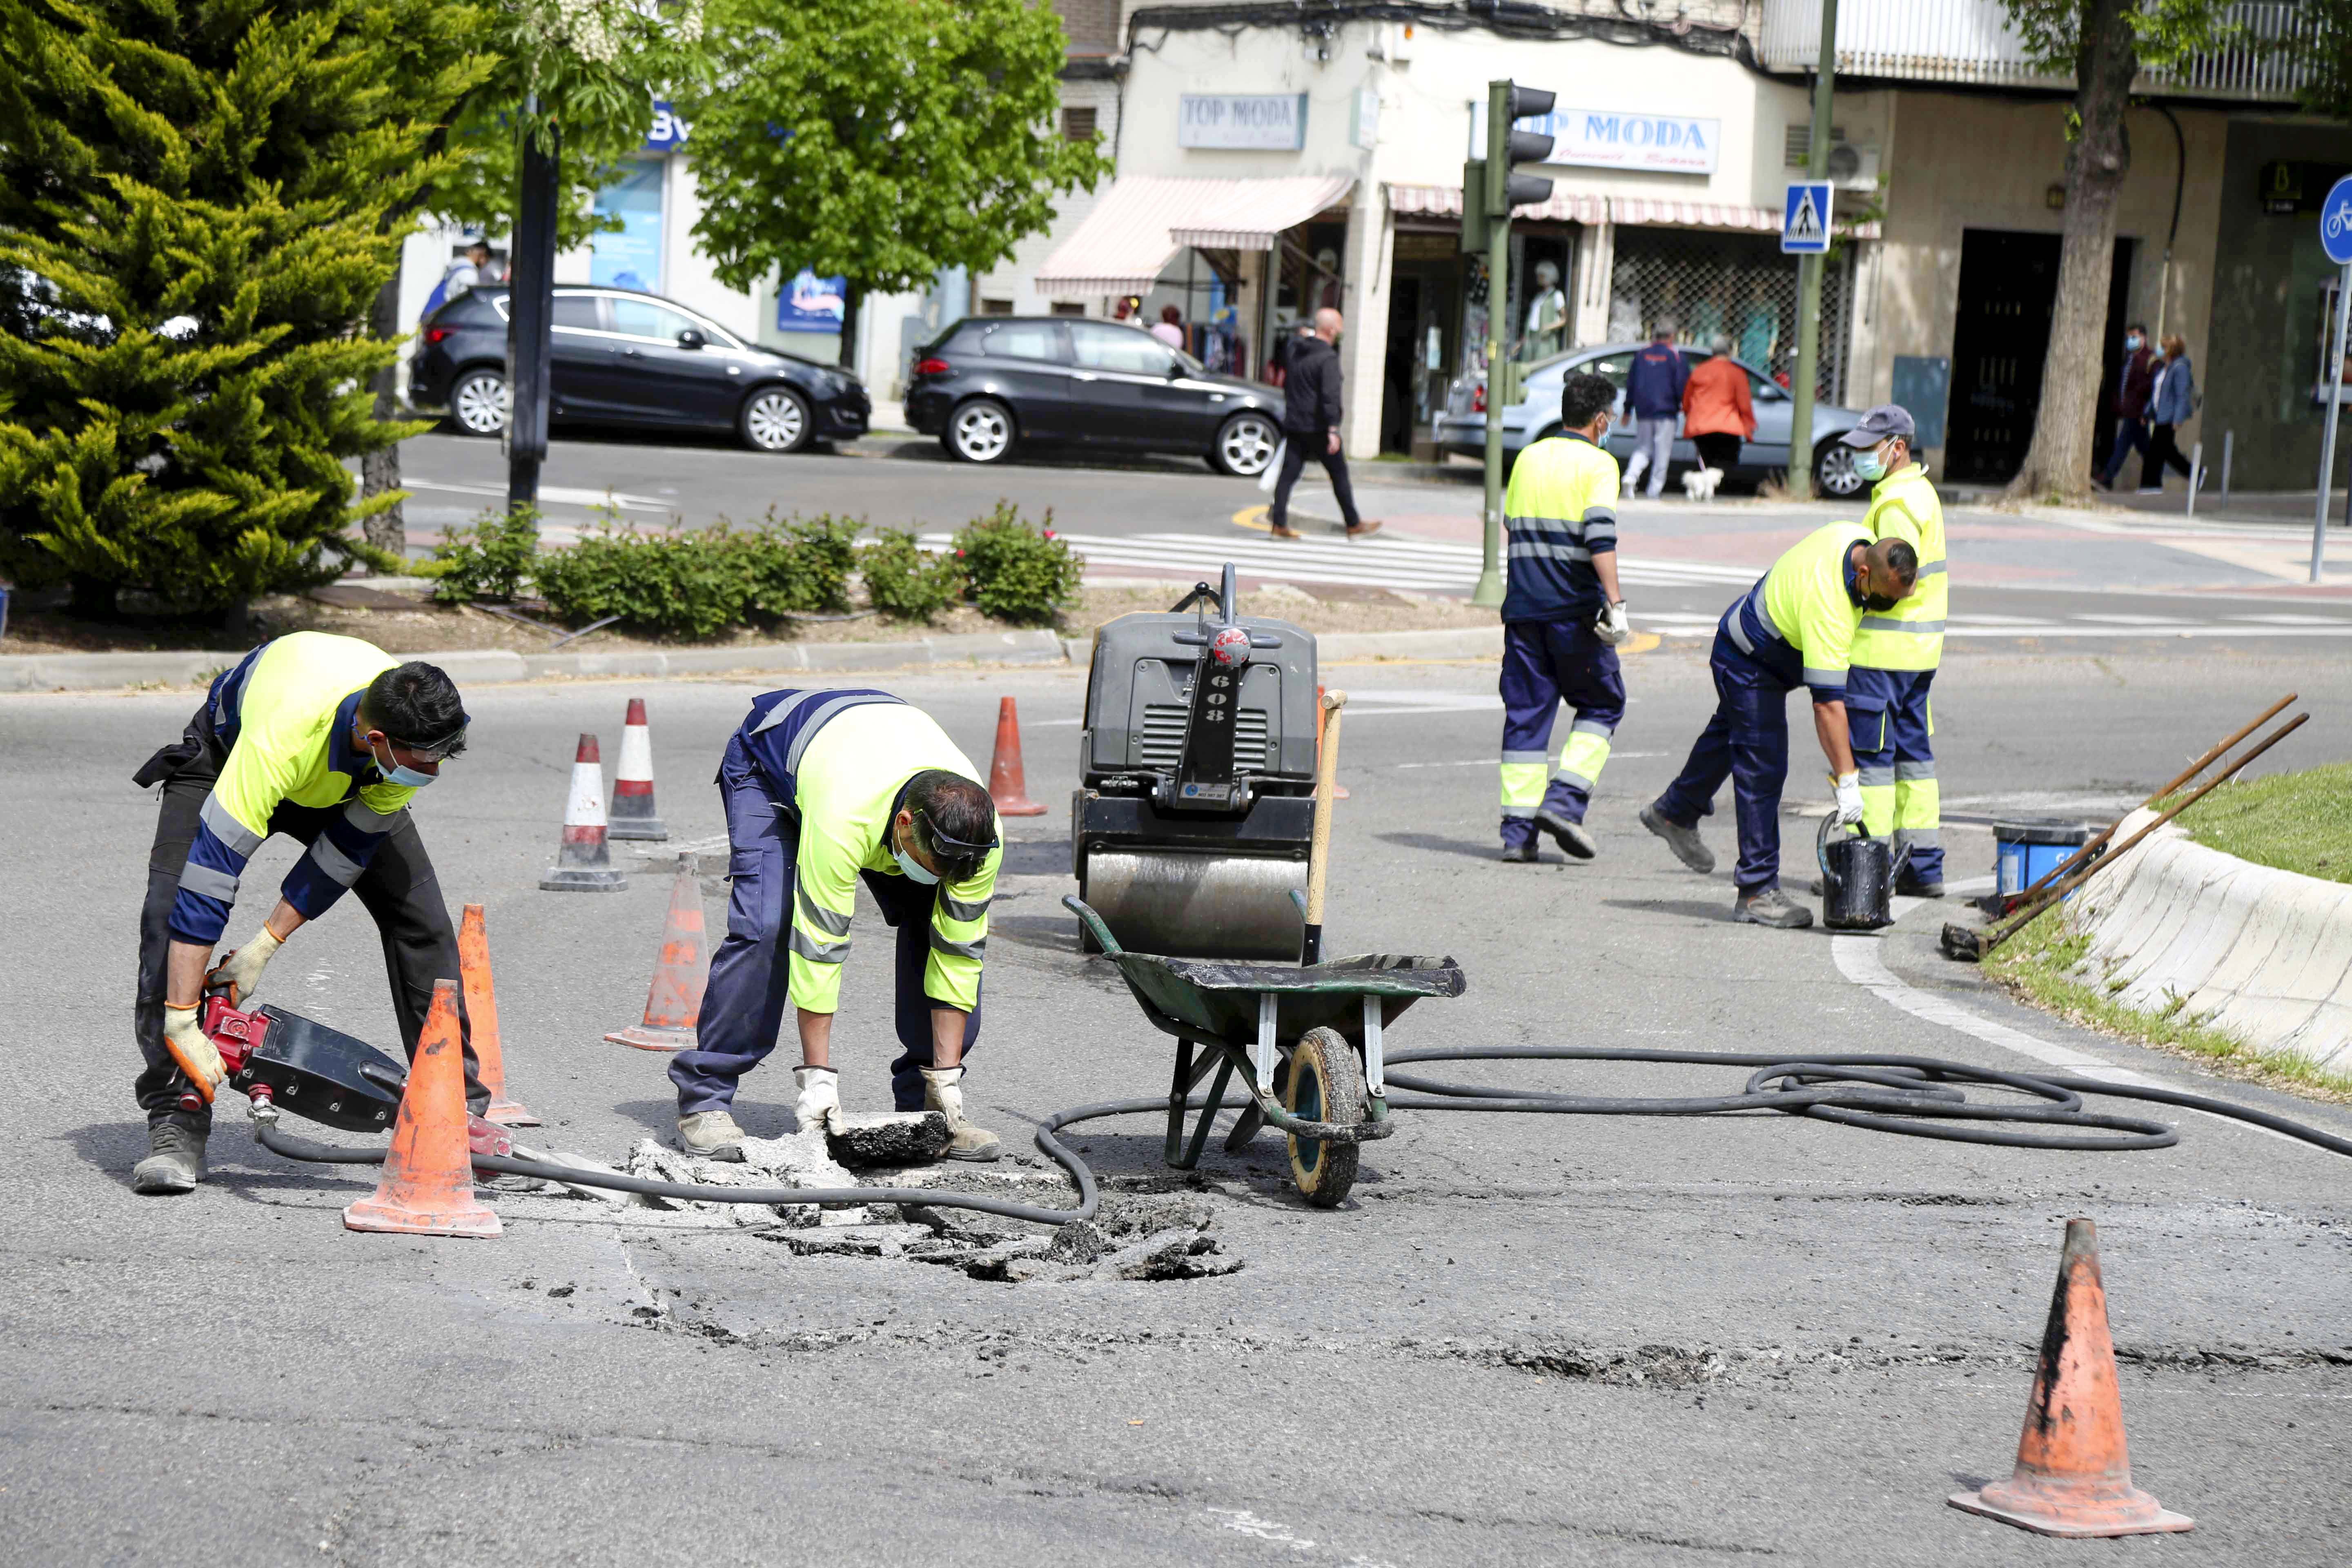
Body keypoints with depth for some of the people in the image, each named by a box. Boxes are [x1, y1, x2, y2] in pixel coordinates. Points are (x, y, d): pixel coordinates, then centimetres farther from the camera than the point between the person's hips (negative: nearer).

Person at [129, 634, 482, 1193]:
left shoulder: (418, 732, -33)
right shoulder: (282, 734, -47)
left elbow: (346, 851, -20)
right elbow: (211, 870, -46)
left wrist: (264, 947, -23)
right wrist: (181, 1021, -45)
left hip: (347, 785, 3)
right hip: (224, 758, -3)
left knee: (419, 917, -8)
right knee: (171, 919, -21)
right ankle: (176, 1120, -16)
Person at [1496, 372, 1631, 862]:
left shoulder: (1528, 459, 12)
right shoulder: (1598, 464, -6)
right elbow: (1600, 534, -18)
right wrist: (1615, 602, -23)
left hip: (1523, 604, 5)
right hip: (1575, 608, -5)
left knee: (1525, 711, 6)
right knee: (1601, 703, 11)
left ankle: (1518, 829, 1)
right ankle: (1565, 800, -6)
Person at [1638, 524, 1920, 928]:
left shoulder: (1862, 539, -17)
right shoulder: (1826, 604, -41)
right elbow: (1827, 702, -42)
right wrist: (1846, 782, -43)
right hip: (1749, 664, -10)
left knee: (1728, 734, 29)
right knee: (1763, 769, -11)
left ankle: (1674, 812, 52)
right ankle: (1756, 891, -8)